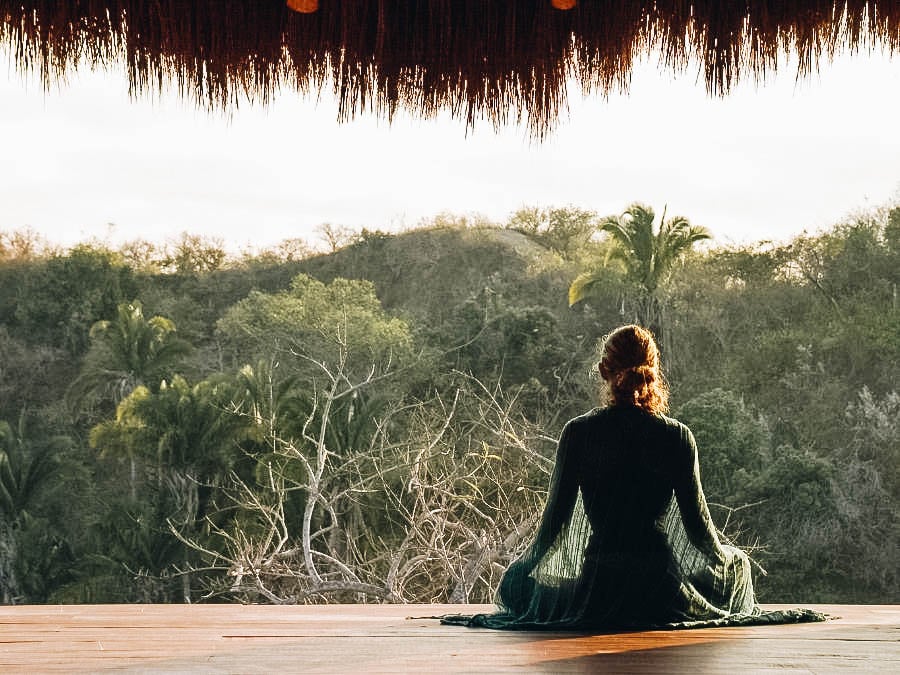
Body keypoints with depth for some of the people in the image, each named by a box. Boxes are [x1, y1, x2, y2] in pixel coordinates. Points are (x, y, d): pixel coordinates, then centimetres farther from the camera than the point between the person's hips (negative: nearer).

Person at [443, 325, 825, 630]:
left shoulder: (578, 433, -4)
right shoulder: (676, 437, -4)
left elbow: (555, 520, 0)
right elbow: (697, 522, -1)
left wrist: (525, 567, 19)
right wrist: (726, 557, 22)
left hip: (595, 592, 0)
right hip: (661, 593, 0)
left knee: (514, 584, 31)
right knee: (736, 563, 33)